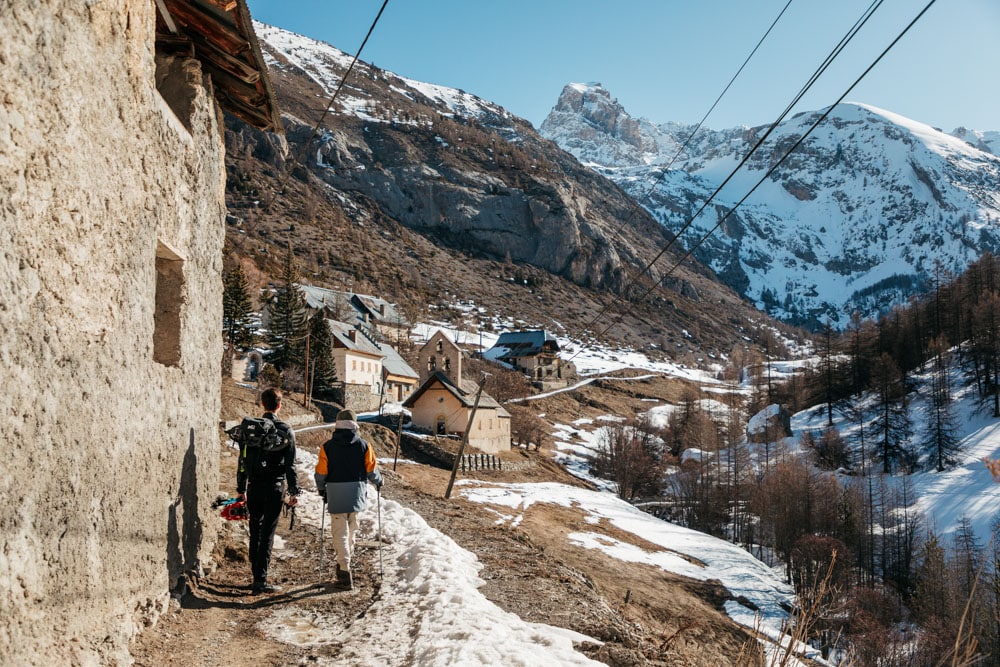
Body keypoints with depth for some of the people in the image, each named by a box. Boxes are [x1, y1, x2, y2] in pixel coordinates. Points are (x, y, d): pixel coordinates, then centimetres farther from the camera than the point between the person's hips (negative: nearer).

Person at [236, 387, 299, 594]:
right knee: (267, 533, -1)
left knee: (255, 530, 17)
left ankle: (255, 568, 27)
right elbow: (290, 465, -7)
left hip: (254, 487, 4)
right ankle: (260, 580, -1)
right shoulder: (285, 431, -6)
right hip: (274, 488, -3)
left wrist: (241, 488, 17)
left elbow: (242, 460, 9)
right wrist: (294, 491, -1)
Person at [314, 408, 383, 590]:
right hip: (356, 494, 2)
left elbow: (321, 472, -3)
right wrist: (378, 481, 24)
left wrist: (322, 489, 16)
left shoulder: (327, 447, -4)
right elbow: (372, 470, 3)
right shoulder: (363, 445, -1)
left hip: (336, 496, -2)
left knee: (340, 533, 3)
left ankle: (345, 572, -3)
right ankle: (344, 565, 27)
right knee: (351, 530, 19)